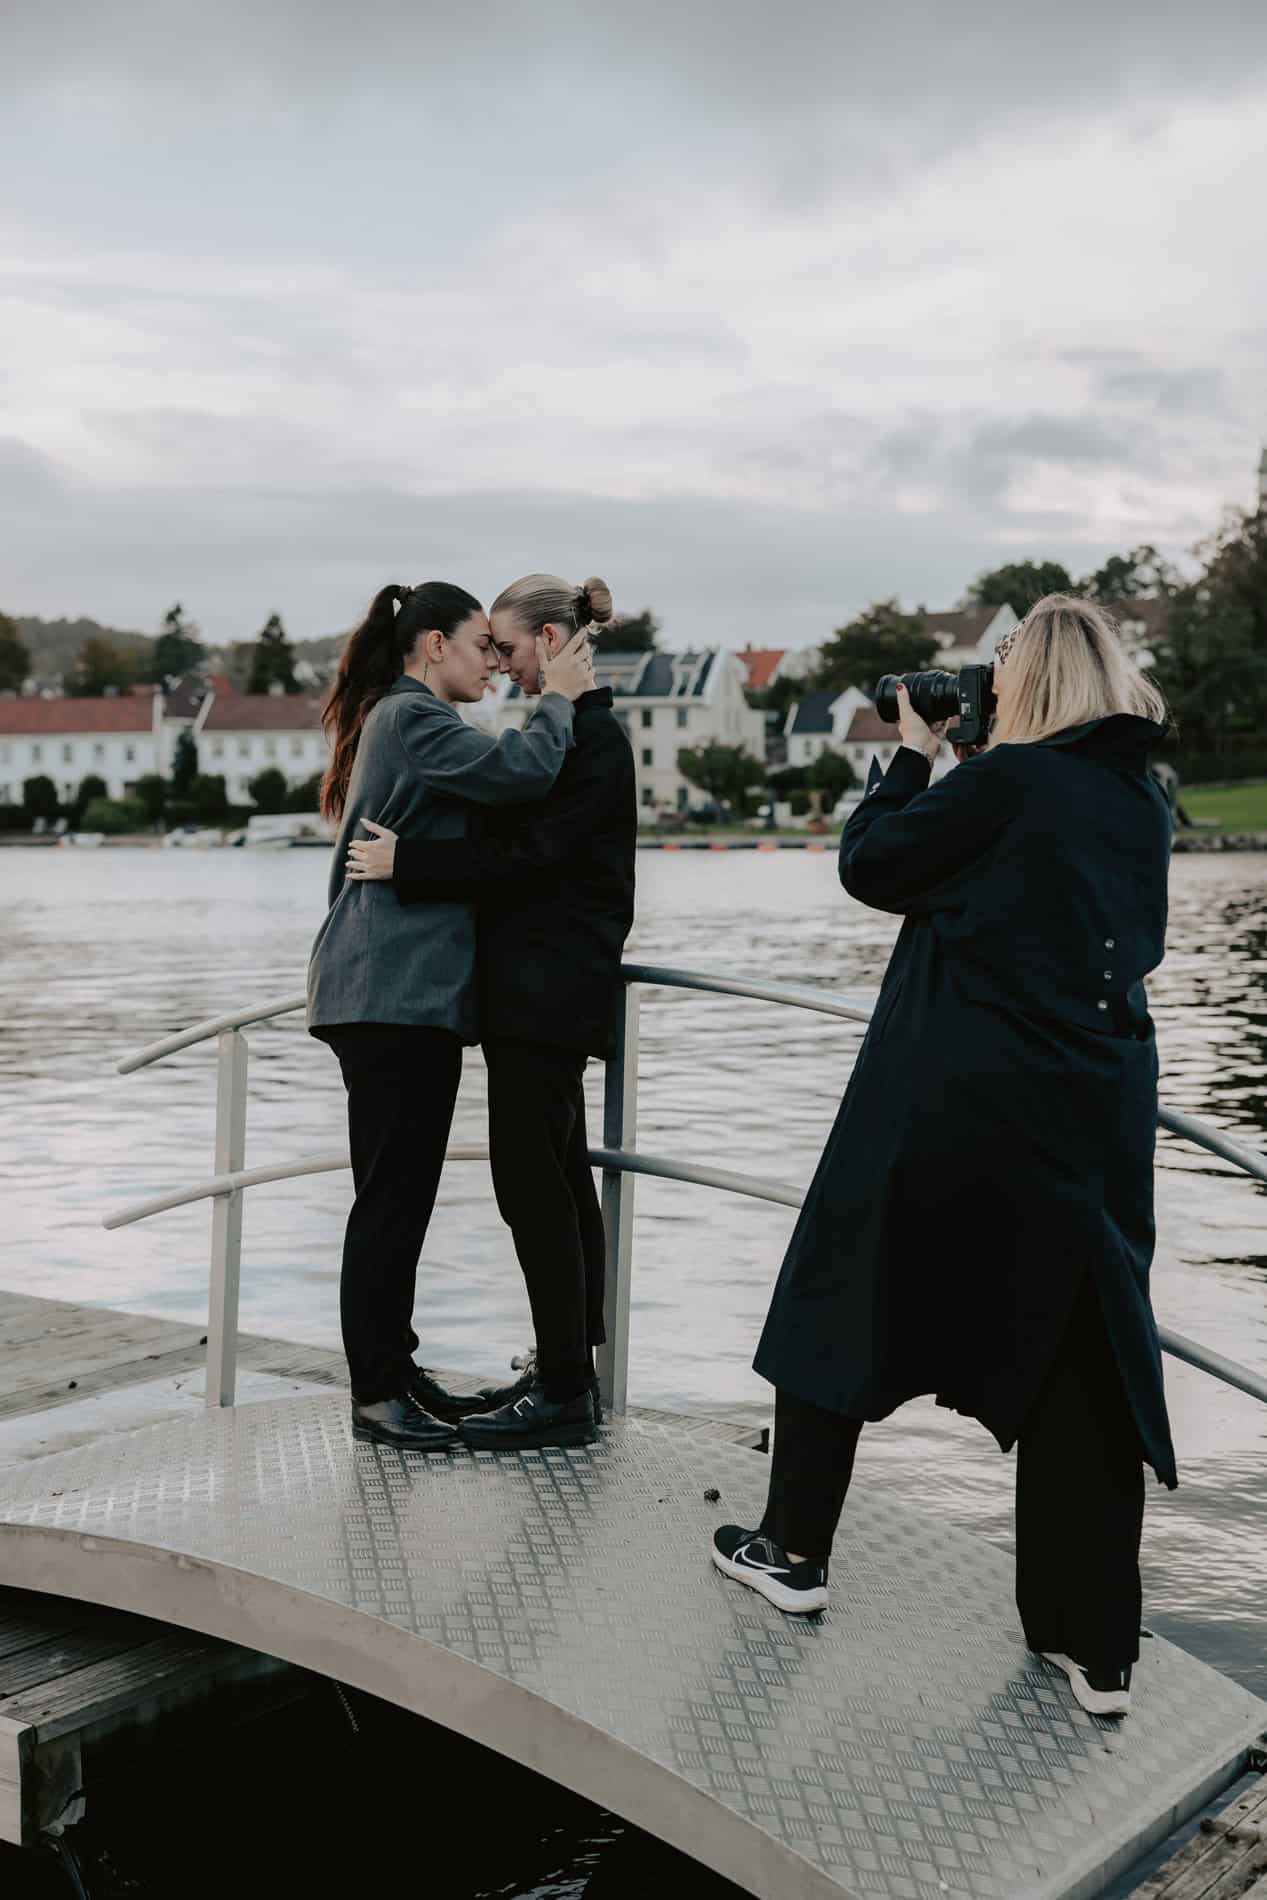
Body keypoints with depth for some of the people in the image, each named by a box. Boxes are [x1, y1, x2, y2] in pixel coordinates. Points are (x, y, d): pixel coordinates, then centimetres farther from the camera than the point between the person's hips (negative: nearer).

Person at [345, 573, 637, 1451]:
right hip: (545, 992, 11)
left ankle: (564, 1392, -1)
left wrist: (407, 862, -20)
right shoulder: (579, 729, 17)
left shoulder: (591, 736, -13)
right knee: (560, 1179, 13)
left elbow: (528, 856, -21)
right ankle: (566, 1373, 22)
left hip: (548, 996, -11)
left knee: (533, 1183, -8)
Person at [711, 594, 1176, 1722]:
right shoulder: (1146, 805, 8)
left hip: (951, 1102, -5)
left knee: (849, 1300, 13)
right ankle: (1099, 1648, 10)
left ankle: (797, 1549, 24)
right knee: (1079, 1353, 8)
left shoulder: (1007, 780, -12)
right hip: (1098, 1120, 6)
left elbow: (870, 864, -5)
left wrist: (915, 756, 9)